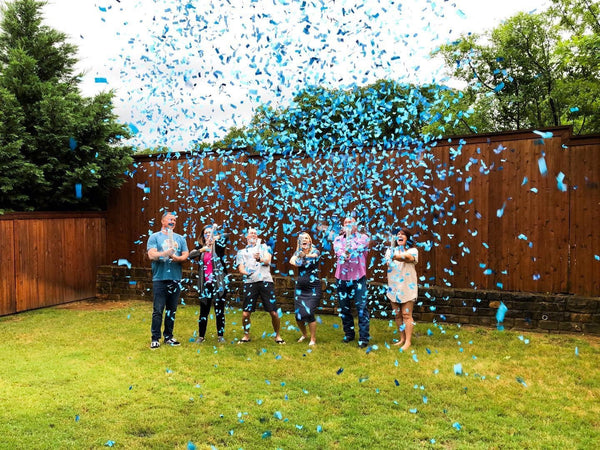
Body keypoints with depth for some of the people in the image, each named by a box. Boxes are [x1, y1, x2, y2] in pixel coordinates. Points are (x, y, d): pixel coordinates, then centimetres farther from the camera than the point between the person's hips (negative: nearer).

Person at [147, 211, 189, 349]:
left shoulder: (180, 238, 15)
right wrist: (165, 253, -25)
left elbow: (186, 255, 7)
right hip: (160, 279, -4)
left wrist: (178, 258, -14)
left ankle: (169, 336, 19)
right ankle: (155, 338, 4)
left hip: (175, 279, 4)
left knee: (172, 310, 9)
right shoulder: (154, 237, 4)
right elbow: (151, 255, -9)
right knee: (158, 310, -4)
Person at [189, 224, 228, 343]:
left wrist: (216, 237, -34)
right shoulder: (201, 247, 10)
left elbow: (225, 238, -17)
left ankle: (220, 335, 15)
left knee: (219, 311, 5)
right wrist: (202, 250, -23)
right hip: (205, 284, 2)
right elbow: (191, 255, -8)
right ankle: (201, 336, 17)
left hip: (219, 283, -2)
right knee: (204, 311, 8)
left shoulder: (218, 245, 2)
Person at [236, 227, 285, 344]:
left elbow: (267, 261, 3)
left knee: (274, 312, -4)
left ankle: (277, 336, 15)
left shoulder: (263, 247, 20)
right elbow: (240, 268, 8)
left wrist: (259, 259, -20)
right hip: (250, 282, 1)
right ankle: (246, 336, 18)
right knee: (246, 313, -4)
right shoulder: (241, 252, 21)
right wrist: (247, 272, -15)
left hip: (265, 281, 0)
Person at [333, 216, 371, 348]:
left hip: (358, 277, -3)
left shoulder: (363, 237, 7)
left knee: (361, 307, -7)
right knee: (344, 308, 10)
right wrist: (343, 255, -31)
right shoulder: (338, 239, 12)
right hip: (342, 277, 3)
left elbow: (361, 245, -16)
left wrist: (347, 251, -20)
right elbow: (338, 249, -10)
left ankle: (364, 338, -3)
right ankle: (349, 333, 25)